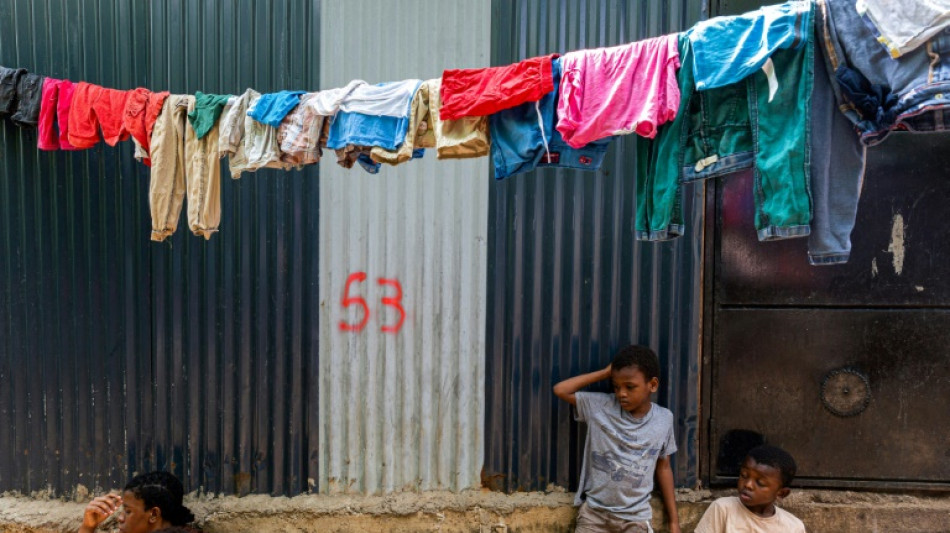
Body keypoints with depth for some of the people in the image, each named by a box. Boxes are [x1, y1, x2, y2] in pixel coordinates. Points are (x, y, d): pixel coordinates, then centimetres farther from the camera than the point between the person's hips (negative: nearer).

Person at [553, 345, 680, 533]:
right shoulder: (600, 406, -6)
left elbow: (663, 467, 7)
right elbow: (561, 390, -8)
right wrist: (605, 373, -8)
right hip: (595, 512, 0)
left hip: (636, 517, 0)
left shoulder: (663, 419, -3)